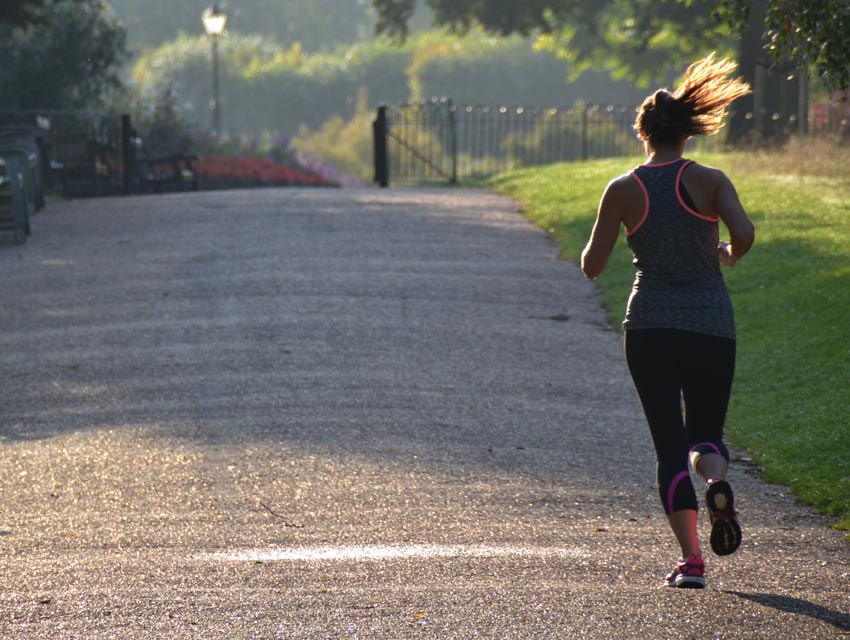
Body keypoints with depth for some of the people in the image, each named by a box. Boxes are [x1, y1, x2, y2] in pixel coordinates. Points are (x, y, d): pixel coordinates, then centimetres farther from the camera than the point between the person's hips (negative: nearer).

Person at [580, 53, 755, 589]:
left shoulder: (623, 191, 0)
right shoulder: (710, 181, -2)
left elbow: (592, 266, 1)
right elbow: (745, 234, -17)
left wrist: (602, 231, 22)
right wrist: (728, 255, 6)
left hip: (650, 326, 0)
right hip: (711, 322, 0)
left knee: (670, 444, 4)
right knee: (706, 433, 15)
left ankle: (691, 559, -7)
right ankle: (717, 481, -22)